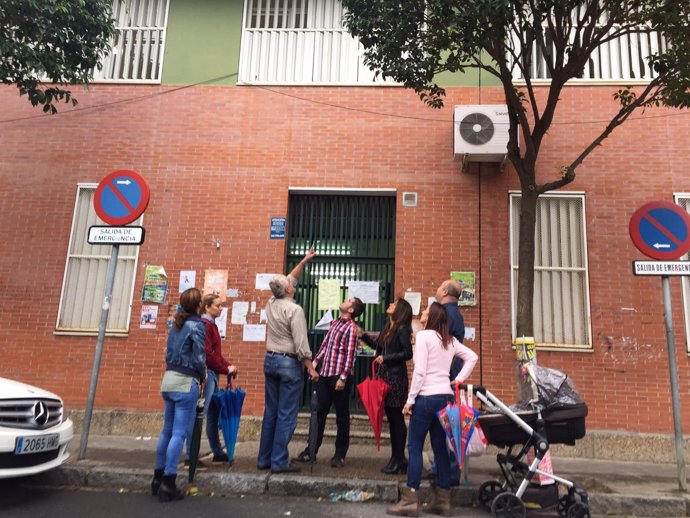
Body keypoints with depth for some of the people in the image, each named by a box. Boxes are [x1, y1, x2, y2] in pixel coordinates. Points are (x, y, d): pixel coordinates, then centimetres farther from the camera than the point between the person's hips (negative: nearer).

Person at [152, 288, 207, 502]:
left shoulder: (176, 324, 13)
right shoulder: (196, 325, -10)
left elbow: (169, 352, 13)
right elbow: (199, 357, -14)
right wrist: (203, 375, 4)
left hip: (169, 379, 8)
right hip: (186, 382, -8)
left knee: (167, 430, 16)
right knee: (179, 433, -2)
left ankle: (158, 477, 25)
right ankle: (168, 483, 1)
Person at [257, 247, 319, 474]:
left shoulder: (271, 304, 7)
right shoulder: (294, 309, -15)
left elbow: (288, 280, 22)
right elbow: (301, 344, -18)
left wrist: (304, 261, 29)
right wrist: (310, 367, -9)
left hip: (270, 360, 8)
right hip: (289, 363, -7)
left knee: (270, 412, 12)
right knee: (286, 415, -1)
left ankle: (264, 458, 18)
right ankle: (279, 462, 2)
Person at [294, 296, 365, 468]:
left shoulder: (352, 328, -8)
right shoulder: (334, 323, 14)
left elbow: (350, 355, -13)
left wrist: (343, 377, -17)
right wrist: (315, 362, 8)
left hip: (339, 376, -7)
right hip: (324, 375, 7)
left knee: (342, 416, 6)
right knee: (319, 413, 11)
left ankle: (340, 455, 16)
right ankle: (311, 451, 20)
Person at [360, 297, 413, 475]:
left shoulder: (402, 329, -11)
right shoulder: (388, 328, 13)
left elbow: (408, 353, -17)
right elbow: (377, 346, 23)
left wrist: (386, 358, -16)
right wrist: (363, 335, 16)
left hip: (396, 377, -8)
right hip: (385, 376, 8)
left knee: (397, 418, 0)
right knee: (391, 418, 13)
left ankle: (399, 460, 9)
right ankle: (396, 458, 23)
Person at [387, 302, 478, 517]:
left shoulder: (423, 335, -10)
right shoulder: (450, 340, 11)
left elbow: (420, 371, -14)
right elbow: (472, 357, 14)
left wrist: (410, 399, -9)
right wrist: (459, 380, 10)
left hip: (427, 396, -7)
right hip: (445, 396, 7)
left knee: (415, 447, 0)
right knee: (440, 446, 11)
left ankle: (410, 500, 3)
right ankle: (443, 500, 17)